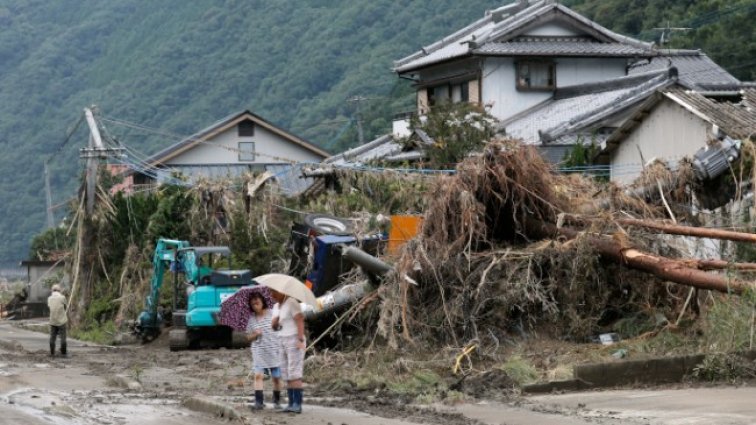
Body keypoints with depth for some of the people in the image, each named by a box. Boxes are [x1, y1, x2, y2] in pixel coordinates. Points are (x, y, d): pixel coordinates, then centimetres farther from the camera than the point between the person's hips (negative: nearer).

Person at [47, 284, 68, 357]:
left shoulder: (49, 298, 2)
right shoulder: (62, 297, -10)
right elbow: (66, 307, 2)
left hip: (52, 320, 3)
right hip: (61, 320, -3)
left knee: (52, 337, 7)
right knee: (62, 337, 3)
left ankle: (52, 352, 6)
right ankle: (63, 352, 4)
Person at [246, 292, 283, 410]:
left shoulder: (272, 314, -3)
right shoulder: (252, 319, 4)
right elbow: (249, 337, 9)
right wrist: (255, 335, -12)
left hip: (274, 350, -1)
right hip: (259, 351, 1)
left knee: (276, 377, 5)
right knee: (258, 375, -13)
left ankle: (276, 401, 20)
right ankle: (259, 402, -16)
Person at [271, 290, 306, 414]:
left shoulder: (292, 303, -8)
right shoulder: (276, 307, 18)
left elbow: (300, 321, -15)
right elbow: (274, 327, 21)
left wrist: (300, 340, -24)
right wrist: (274, 322, -3)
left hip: (294, 341, -8)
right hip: (283, 342, 8)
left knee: (294, 374, -14)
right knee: (287, 375, 2)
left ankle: (297, 404, -17)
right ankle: (291, 403, 1)